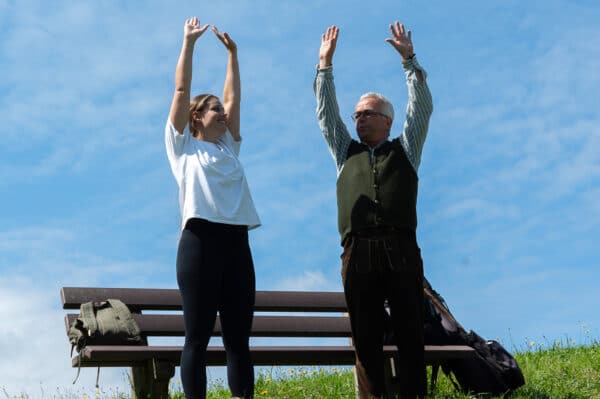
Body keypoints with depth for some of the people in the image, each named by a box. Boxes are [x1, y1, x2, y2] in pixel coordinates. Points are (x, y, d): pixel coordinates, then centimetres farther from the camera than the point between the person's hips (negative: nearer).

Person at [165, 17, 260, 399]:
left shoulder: (228, 147, 24)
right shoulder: (183, 145, 11)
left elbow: (234, 97, 24)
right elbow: (181, 89, 7)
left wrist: (232, 53, 27)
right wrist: (189, 42, 10)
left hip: (237, 242, 5)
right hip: (200, 240, -5)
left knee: (239, 337, 1)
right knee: (198, 335, -5)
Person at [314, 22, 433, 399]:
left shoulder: (405, 150, 18)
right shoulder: (346, 153, 23)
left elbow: (422, 107, 10)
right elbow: (326, 112, 20)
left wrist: (409, 58, 5)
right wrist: (326, 63, 15)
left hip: (401, 250, -2)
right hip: (358, 253, 2)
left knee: (410, 335, -3)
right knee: (366, 338, -1)